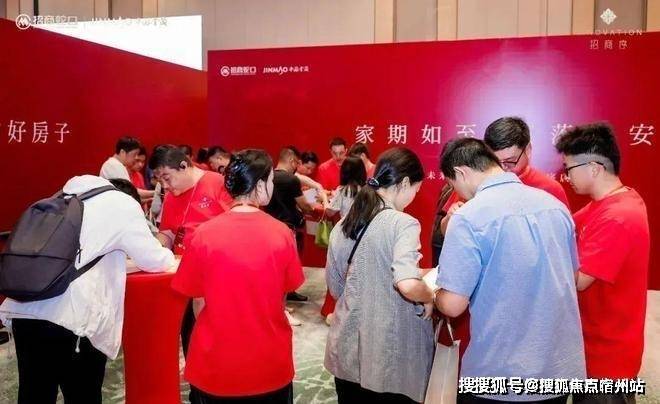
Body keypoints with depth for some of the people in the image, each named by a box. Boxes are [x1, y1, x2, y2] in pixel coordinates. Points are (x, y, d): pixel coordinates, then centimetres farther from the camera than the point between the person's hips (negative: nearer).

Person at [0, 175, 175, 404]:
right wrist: (168, 256, 30)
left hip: (24, 310, 6)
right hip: (71, 318, -6)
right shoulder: (123, 204, 5)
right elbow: (153, 261, 10)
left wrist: (118, 259, 39)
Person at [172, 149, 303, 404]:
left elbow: (195, 297, -2)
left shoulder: (204, 234, -13)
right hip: (270, 363, 0)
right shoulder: (281, 233, -12)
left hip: (216, 363, 0)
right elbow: (287, 291, 1)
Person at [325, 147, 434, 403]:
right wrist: (429, 298, -11)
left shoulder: (343, 224, 3)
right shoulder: (403, 223, -16)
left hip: (347, 349, 6)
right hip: (391, 356, -6)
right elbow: (407, 285, -30)